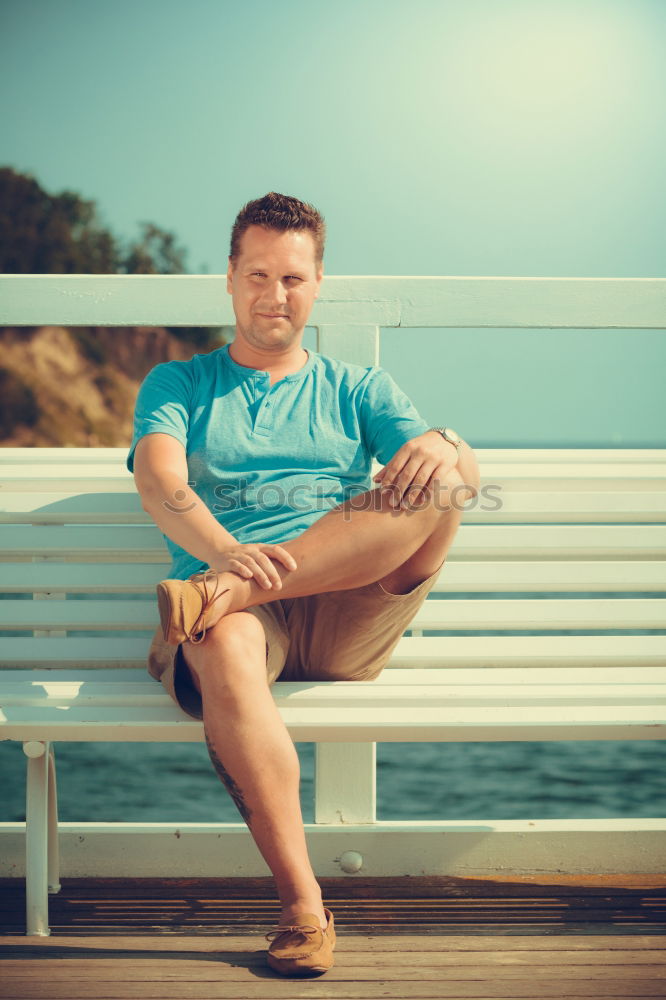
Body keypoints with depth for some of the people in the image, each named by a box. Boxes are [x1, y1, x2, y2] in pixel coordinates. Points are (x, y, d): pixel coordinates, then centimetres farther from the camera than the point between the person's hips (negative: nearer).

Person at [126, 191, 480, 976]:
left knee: (439, 483, -24)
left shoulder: (357, 390, 24)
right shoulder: (178, 385, 20)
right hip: (239, 607, -1)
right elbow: (158, 480, -3)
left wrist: (443, 446, -20)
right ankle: (303, 908, -36)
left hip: (348, 618, 2)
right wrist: (227, 552, -26)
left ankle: (223, 593, -33)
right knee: (224, 656, -39)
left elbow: (466, 470, 8)